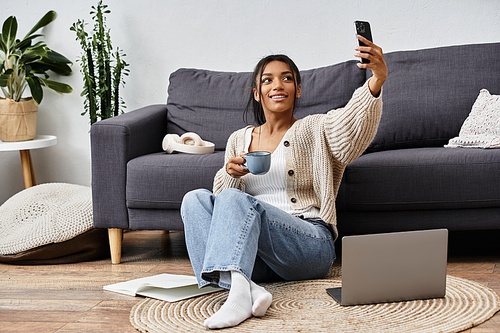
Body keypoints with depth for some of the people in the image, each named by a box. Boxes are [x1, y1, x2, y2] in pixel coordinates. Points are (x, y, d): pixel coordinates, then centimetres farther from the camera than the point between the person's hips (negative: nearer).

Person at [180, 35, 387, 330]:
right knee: (195, 199, -19)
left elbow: (353, 123, -15)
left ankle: (238, 288, -50)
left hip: (311, 244, -4)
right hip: (258, 260, 5)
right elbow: (222, 194, 19)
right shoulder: (239, 140, 22)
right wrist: (230, 173, -5)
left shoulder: (315, 129, 9)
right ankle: (244, 288, -42)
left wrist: (377, 82, -36)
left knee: (234, 200, -28)